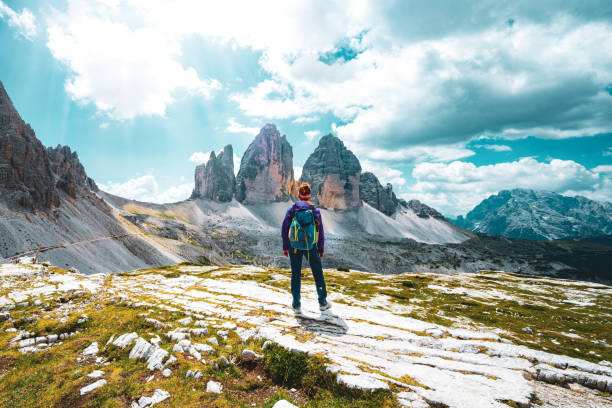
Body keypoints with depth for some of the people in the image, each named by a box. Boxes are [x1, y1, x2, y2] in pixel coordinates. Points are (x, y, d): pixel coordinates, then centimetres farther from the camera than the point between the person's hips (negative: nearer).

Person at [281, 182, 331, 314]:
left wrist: (285, 247, 6)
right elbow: (321, 232, -1)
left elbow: (284, 229, -3)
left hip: (294, 247, 0)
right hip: (311, 247, 0)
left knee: (296, 275, 10)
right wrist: (321, 249, 8)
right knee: (318, 273, 15)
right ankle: (323, 303, 25)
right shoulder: (315, 210, -4)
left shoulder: (291, 210, -4)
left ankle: (297, 306, 13)